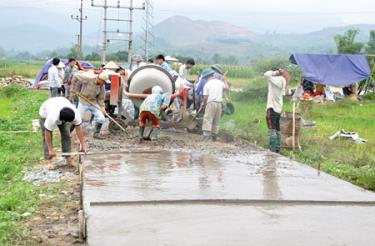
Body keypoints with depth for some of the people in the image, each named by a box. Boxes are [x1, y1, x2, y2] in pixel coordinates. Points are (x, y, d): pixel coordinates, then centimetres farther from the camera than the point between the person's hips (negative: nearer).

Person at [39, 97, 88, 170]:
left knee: (66, 135, -5)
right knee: (46, 137, -10)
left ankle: (68, 158, 4)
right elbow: (47, 133, -35)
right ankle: (48, 160, -1)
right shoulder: (52, 117, -45)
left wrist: (83, 145, -23)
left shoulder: (75, 113, -36)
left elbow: (78, 128, -25)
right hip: (45, 113, -3)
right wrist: (50, 150, -29)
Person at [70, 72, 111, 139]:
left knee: (101, 119, -7)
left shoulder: (102, 86, -6)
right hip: (83, 103, -4)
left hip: (94, 104, 4)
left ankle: (96, 134, 12)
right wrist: (73, 90, -9)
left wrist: (102, 107, -12)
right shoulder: (88, 79, -20)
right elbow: (75, 76, -12)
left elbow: (101, 98, 2)